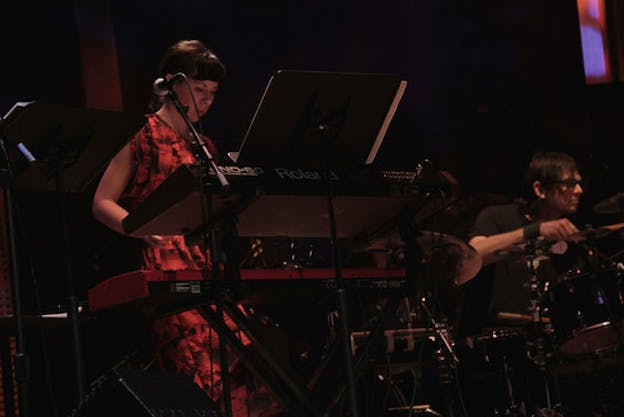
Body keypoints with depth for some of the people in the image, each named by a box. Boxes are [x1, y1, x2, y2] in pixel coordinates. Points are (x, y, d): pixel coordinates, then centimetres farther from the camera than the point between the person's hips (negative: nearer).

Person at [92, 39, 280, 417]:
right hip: (162, 265, -6)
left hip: (208, 263, 6)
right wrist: (145, 230, -14)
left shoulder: (205, 147, 23)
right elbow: (102, 204, 2)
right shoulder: (142, 135, 6)